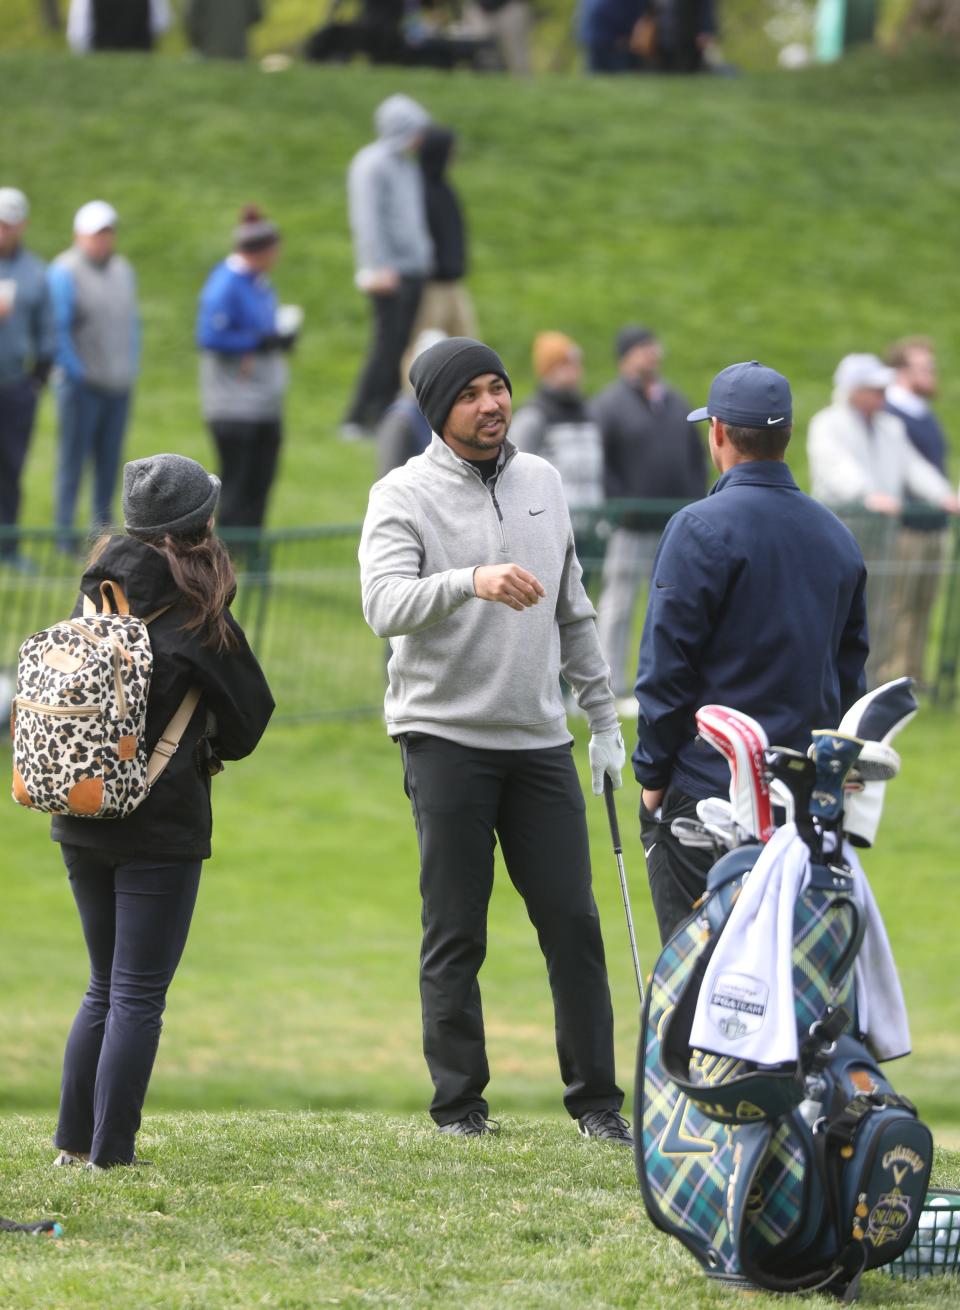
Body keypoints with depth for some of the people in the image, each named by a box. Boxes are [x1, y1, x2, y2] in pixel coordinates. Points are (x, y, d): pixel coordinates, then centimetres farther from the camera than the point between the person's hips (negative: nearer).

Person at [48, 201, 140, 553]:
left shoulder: (122, 271, 14)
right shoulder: (65, 272, -8)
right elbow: (56, 328, -13)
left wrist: (131, 366, 12)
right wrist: (75, 372, -14)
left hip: (119, 387, 6)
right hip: (82, 387, -6)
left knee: (110, 463, 7)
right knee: (72, 459, -5)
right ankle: (64, 534, -2)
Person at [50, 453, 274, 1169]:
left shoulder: (97, 597, 5)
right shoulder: (196, 617, -12)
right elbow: (250, 712, -3)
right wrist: (206, 752, 17)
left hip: (80, 822, 6)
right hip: (160, 825, -6)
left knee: (106, 988, 18)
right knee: (138, 996, -1)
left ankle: (75, 1140, 19)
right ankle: (110, 1155, -2)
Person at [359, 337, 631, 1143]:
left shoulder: (541, 481, 12)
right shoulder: (405, 495, -5)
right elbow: (385, 605, -21)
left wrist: (604, 716, 17)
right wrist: (471, 582, -38)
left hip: (539, 738, 4)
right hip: (445, 738, -4)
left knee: (573, 922, 2)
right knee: (455, 934, 0)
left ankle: (596, 1099, 9)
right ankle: (459, 1101, 7)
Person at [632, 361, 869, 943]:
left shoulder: (700, 530, -10)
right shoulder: (838, 536, 12)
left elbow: (667, 667, -11)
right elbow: (850, 670, 17)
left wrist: (653, 774, -3)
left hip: (705, 794, -6)